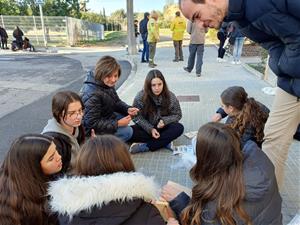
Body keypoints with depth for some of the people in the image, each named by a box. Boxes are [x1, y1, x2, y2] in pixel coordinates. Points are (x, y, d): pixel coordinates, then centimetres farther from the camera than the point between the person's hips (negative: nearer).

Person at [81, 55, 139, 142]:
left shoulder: (108, 84, -6)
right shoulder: (93, 94, -33)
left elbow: (116, 102, 8)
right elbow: (92, 123, -29)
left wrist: (128, 109, -13)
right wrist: (117, 123, -26)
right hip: (92, 129, -9)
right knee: (127, 131, -16)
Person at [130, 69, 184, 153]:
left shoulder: (170, 97, -12)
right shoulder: (140, 97, -15)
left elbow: (177, 115, -2)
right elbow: (137, 117, -9)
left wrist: (164, 121, -20)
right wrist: (150, 129, -21)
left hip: (163, 128, 1)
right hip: (146, 128, 0)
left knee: (179, 128, -29)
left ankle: (145, 146, -31)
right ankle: (164, 141, -23)